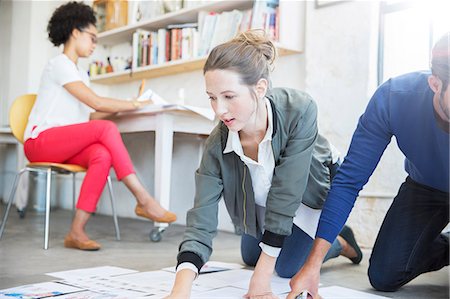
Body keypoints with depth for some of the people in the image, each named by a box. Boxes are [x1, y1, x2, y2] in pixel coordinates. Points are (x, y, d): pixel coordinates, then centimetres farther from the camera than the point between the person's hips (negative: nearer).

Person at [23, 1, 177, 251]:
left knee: (103, 155, -27)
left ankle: (77, 232, -30)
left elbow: (88, 114, 13)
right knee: (106, 128, -28)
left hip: (64, 146, 7)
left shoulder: (79, 73, 24)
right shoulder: (59, 64, -6)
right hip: (40, 141, -7)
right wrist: (137, 104, -7)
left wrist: (130, 105, 7)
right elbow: (97, 103, -16)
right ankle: (143, 200, -28)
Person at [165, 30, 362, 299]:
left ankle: (340, 243, 25)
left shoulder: (299, 111, -41)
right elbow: (201, 223, -34)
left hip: (313, 191, -4)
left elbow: (285, 196, -38)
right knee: (251, 257, 22)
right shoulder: (217, 147, -31)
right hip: (262, 204, 4)